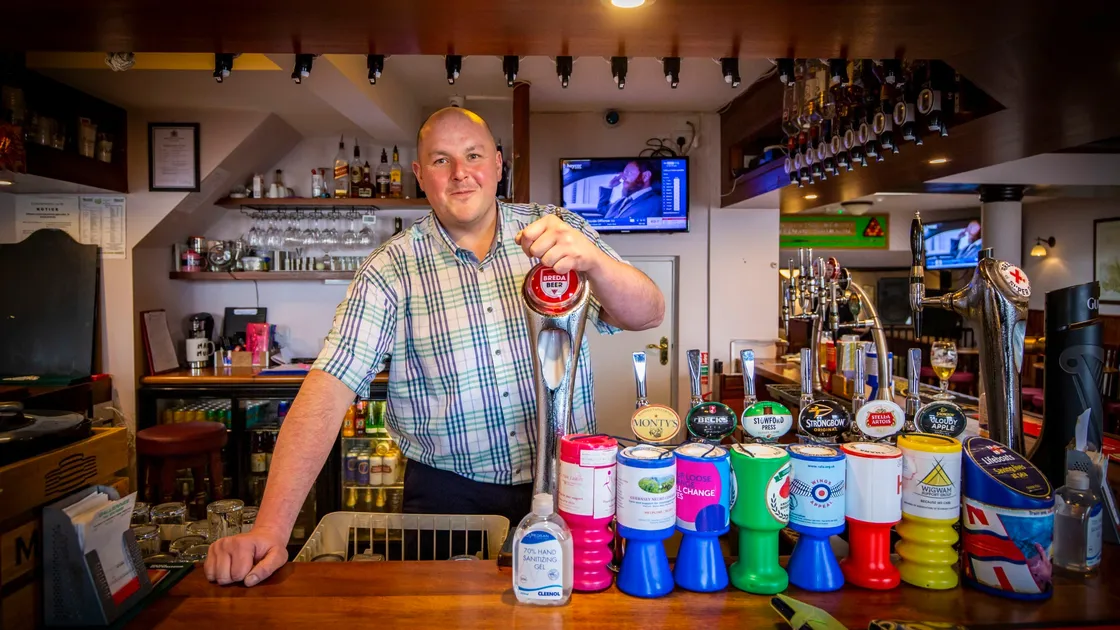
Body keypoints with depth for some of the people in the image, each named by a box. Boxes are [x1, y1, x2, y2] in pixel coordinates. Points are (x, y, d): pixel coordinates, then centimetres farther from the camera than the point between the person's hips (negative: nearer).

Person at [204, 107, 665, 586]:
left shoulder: (559, 231, -2)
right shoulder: (392, 269, -7)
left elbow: (647, 316, -11)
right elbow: (330, 387, -15)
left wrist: (592, 261, -34)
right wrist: (271, 528, -24)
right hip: (449, 494, -1)